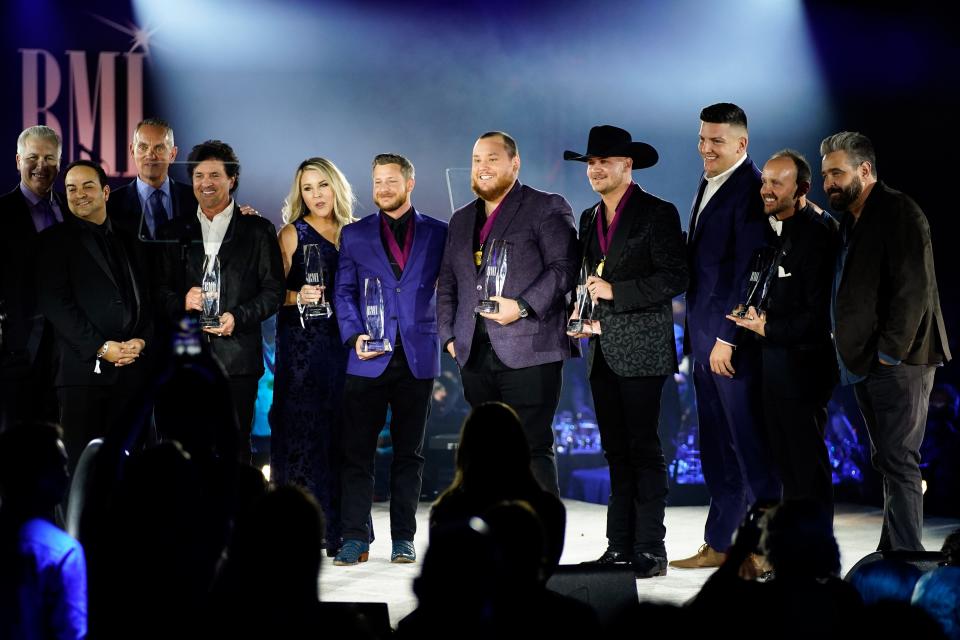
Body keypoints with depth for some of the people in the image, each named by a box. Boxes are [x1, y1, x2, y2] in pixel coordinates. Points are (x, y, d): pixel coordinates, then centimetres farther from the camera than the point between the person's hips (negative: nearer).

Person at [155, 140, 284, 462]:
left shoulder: (258, 230, 8)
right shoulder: (175, 231, 15)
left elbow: (273, 290, 4)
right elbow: (160, 288, 13)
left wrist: (237, 318, -10)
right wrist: (182, 302, -8)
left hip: (237, 360, -2)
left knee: (234, 448, -2)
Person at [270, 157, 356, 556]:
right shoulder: (293, 234, 2)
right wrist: (298, 296, -21)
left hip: (343, 342, 4)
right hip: (301, 342, -3)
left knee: (340, 431, 1)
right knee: (302, 430, -6)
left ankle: (338, 530, 5)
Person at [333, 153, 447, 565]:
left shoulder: (438, 234, 7)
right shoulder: (355, 235, 9)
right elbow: (344, 292, 6)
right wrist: (354, 335, -7)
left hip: (418, 358, 0)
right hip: (369, 359, 0)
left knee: (409, 452, 6)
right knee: (357, 451, -3)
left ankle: (403, 538, 11)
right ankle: (355, 538, -1)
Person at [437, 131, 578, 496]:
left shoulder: (547, 209, 2)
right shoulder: (462, 220, 21)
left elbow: (564, 267, -8)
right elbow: (447, 282, 23)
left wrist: (523, 307, -18)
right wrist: (449, 335, 11)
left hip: (529, 353, -6)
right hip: (475, 354, 6)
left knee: (533, 449, -10)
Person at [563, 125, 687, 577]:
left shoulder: (657, 214, -5)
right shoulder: (589, 219, 17)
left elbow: (674, 278, -12)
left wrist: (615, 292, -16)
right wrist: (581, 316, 6)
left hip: (640, 349, -7)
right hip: (602, 350, 7)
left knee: (643, 450, -7)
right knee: (616, 452, 8)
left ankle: (649, 550, -4)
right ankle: (618, 546, 10)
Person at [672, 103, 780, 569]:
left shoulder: (749, 190, -13)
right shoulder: (708, 186, 16)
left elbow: (747, 270, -18)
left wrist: (728, 337, -19)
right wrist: (696, 336, 14)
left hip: (734, 340, -9)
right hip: (705, 339, 9)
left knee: (749, 444, -4)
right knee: (716, 450, 13)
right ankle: (719, 544, 19)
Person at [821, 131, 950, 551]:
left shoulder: (899, 212, -10)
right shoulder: (849, 221, 18)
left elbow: (913, 289, -17)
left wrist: (890, 353, -18)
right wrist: (851, 351, 9)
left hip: (899, 361, -9)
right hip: (866, 364, 9)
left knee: (899, 463, -11)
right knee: (888, 463, 11)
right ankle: (890, 558, 16)